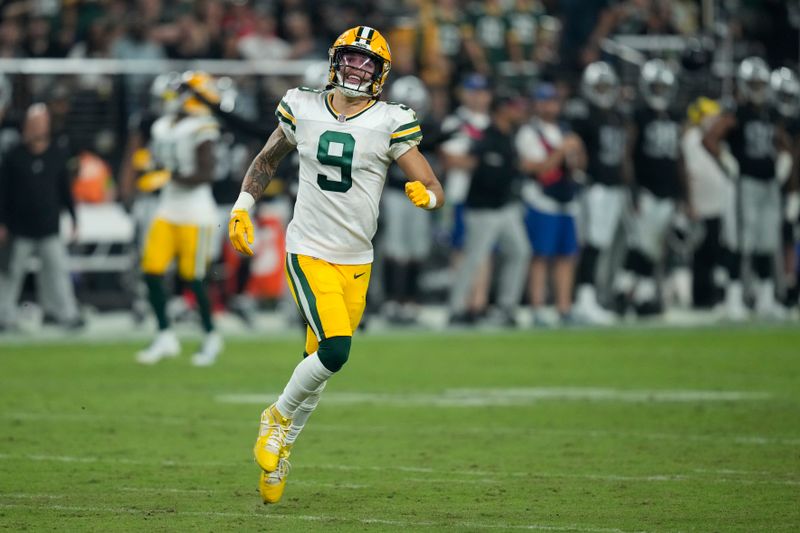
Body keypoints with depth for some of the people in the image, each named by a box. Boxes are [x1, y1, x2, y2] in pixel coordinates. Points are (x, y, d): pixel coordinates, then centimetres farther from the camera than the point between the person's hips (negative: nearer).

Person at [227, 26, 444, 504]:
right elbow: (267, 161, 18)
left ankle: (280, 448, 28)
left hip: (356, 262, 2)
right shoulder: (302, 110, 0)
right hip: (308, 253, -2)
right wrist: (242, 207, 8)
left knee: (320, 362, 9)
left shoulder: (390, 123, -4)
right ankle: (281, 415, 4)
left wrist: (426, 195, -27)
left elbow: (435, 191, -4)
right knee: (335, 348, -21)